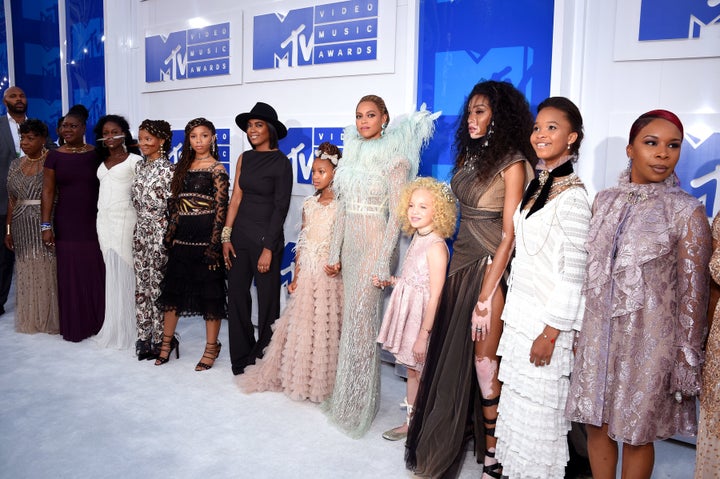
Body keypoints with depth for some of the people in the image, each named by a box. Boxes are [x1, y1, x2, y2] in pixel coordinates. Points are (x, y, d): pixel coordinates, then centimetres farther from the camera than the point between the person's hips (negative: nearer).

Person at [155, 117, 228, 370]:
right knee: (173, 286, 11)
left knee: (209, 290, 2)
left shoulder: (217, 169, -6)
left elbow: (221, 208, -11)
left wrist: (214, 244, -16)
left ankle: (211, 347, 14)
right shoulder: (183, 166, 13)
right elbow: (176, 202, 14)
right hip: (182, 234, 6)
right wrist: (171, 234, 8)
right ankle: (167, 341, 26)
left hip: (204, 234, -6)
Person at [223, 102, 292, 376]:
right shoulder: (245, 158, 10)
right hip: (240, 235, 6)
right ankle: (241, 358, 24)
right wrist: (226, 235, 1)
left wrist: (268, 248, -13)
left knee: (267, 301, 5)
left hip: (265, 237, -5)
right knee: (236, 296, 8)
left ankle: (264, 360, 21)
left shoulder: (281, 162, -7)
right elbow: (236, 197, 8)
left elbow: (281, 207, -10)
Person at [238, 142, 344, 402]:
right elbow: (301, 243, 10)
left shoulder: (340, 206, -7)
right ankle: (299, 377, 27)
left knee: (324, 325, 4)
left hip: (328, 274, -5)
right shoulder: (309, 204, 9)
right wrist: (295, 276, 6)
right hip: (306, 273, 5)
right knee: (300, 324, 11)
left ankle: (321, 380, 21)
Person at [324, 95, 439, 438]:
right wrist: (335, 253, 12)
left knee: (361, 319, -4)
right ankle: (346, 392, 24)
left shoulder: (394, 159, -8)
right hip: (350, 245, 6)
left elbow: (396, 214, -12)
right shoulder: (352, 155, 12)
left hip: (375, 245, -6)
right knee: (352, 317, 10)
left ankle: (357, 404, 12)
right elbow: (343, 208, 14)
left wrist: (383, 262, -16)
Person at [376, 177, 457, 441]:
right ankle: (410, 422, 33)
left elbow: (435, 295, -22)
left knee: (423, 373, 6)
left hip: (422, 315, -8)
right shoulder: (417, 238, 7)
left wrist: (423, 334, -21)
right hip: (408, 311, 8)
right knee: (412, 370, 18)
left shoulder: (436, 246, -20)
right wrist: (386, 282, 9)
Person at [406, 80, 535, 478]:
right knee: (454, 352, 11)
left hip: (491, 267, -6)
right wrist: (458, 263, 8)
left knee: (483, 358, 0)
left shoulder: (512, 163, -11)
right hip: (462, 261, 7)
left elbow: (509, 235, -15)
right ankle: (458, 430, 29)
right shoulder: (469, 156, 11)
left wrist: (486, 297, -17)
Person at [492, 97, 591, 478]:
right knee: (516, 400, 18)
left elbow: (574, 271, -17)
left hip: (546, 319, -8)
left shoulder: (572, 195, -15)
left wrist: (551, 332, -17)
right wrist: (513, 312, 15)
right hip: (521, 314, 8)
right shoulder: (537, 186, 10)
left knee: (538, 409, 5)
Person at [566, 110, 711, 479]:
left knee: (636, 432, 10)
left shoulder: (687, 212, -9)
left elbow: (693, 292, -7)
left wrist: (687, 359, -7)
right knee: (596, 422, 14)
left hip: (650, 337, -4)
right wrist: (578, 329, 11)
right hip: (599, 331, 4)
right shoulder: (605, 201, 4)